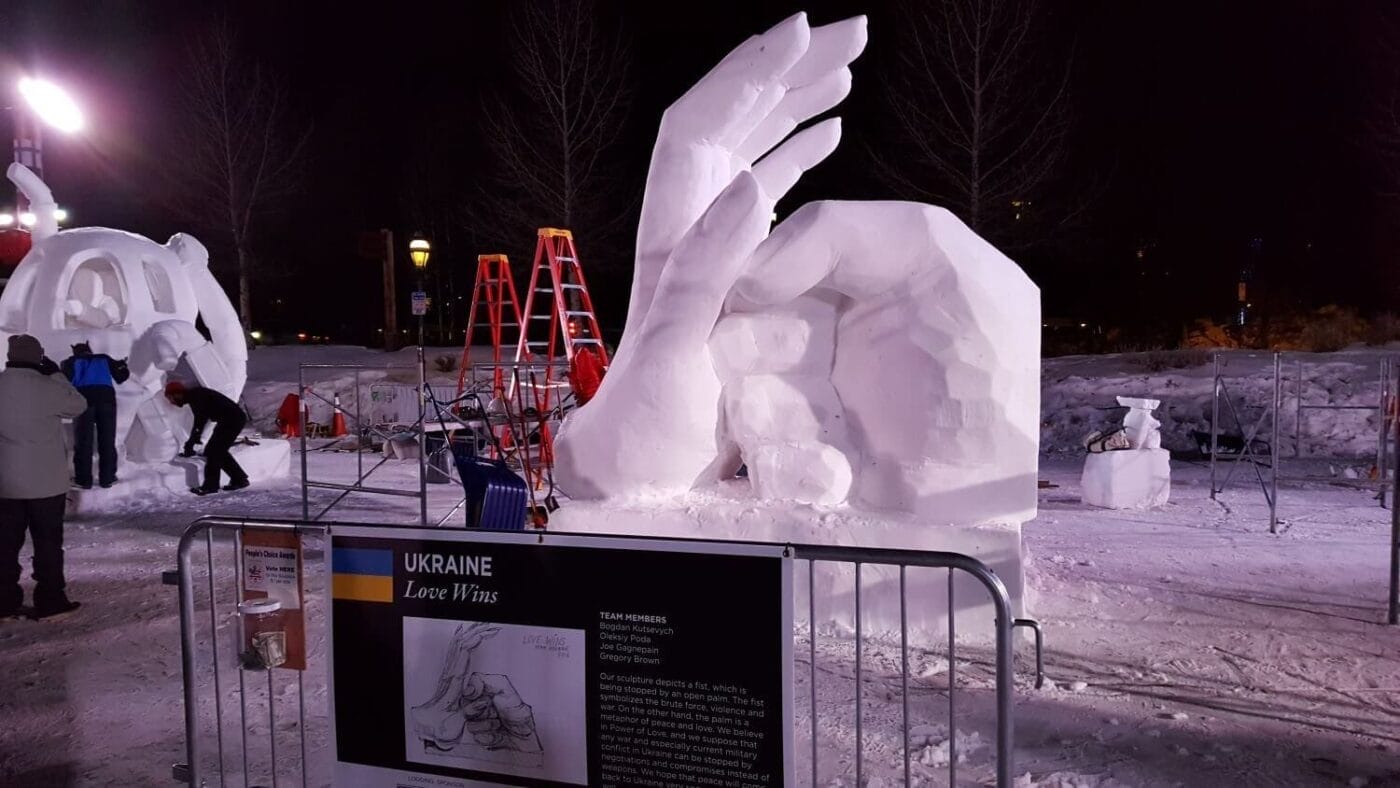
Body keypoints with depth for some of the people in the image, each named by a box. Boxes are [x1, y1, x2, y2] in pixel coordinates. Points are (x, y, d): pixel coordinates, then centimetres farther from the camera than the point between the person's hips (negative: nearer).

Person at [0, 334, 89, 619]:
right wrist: (56, 373, 5)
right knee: (48, 541, 4)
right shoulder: (45, 387, -14)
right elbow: (78, 406, 1)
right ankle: (50, 600, 7)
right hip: (45, 481, -4)